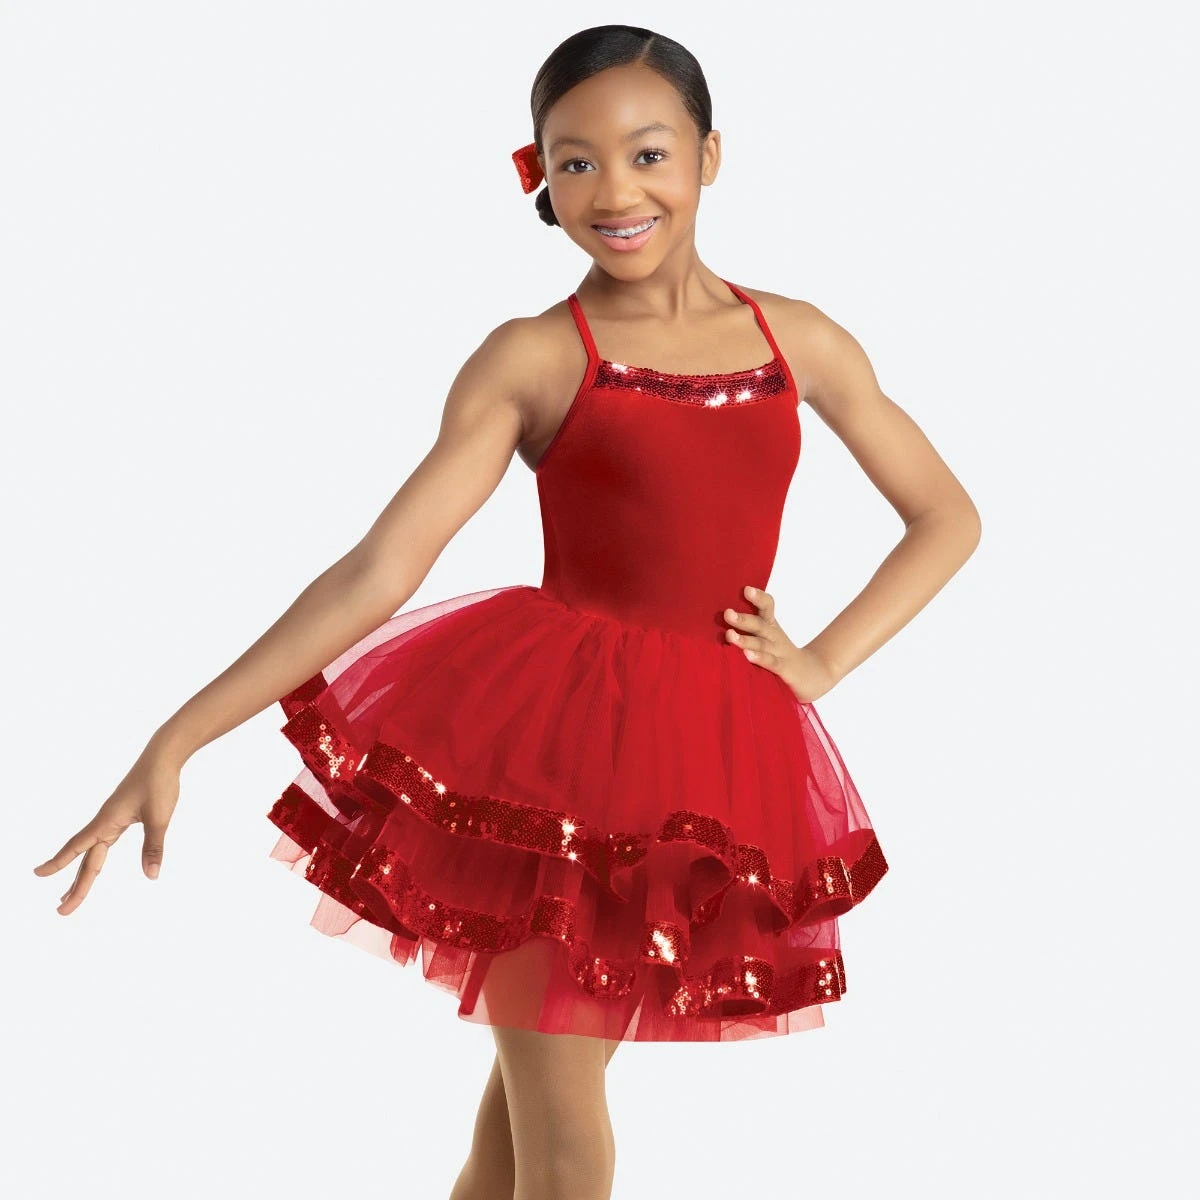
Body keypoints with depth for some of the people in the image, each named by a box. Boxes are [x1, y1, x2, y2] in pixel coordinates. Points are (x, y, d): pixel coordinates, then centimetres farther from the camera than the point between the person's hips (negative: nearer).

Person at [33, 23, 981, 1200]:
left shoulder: (800, 339, 7)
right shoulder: (532, 359, -4)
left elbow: (947, 516, 16)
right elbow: (376, 570, -10)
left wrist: (823, 661, 2)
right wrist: (176, 741, -17)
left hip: (721, 760, 3)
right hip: (552, 743, -3)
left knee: (534, 1102, 15)